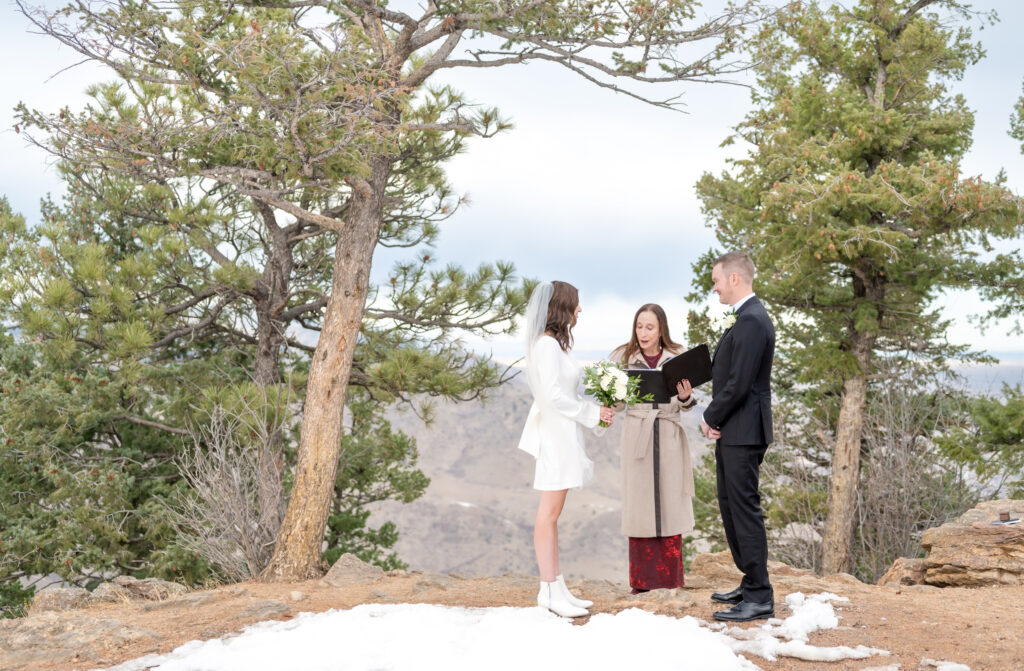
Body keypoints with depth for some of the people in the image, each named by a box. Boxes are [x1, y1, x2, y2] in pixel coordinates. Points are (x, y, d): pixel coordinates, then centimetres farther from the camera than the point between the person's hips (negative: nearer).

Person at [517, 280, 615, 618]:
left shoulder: (556, 343, 17)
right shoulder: (547, 344, -14)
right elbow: (553, 395, -20)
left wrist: (597, 411, 8)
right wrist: (592, 412, -11)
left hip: (563, 434, 10)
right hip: (555, 434, -10)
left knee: (552, 514, 11)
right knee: (549, 513, -6)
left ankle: (556, 588, 15)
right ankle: (549, 590, -2)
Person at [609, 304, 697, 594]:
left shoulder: (676, 357, 3)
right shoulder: (624, 357, 2)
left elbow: (684, 406, 5)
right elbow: (616, 403, 4)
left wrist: (685, 397, -16)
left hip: (668, 437, 1)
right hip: (637, 436, 0)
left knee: (669, 502, 4)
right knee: (639, 503, 2)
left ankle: (670, 578, 14)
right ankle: (642, 580, 11)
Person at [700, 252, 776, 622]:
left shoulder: (752, 320, -18)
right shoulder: (748, 317, 16)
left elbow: (739, 383, -22)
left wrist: (711, 418, -9)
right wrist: (713, 417, 5)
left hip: (743, 432, -11)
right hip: (732, 430, 11)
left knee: (745, 509, -6)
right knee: (730, 506, 17)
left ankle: (760, 598, 0)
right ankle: (750, 583, 28)